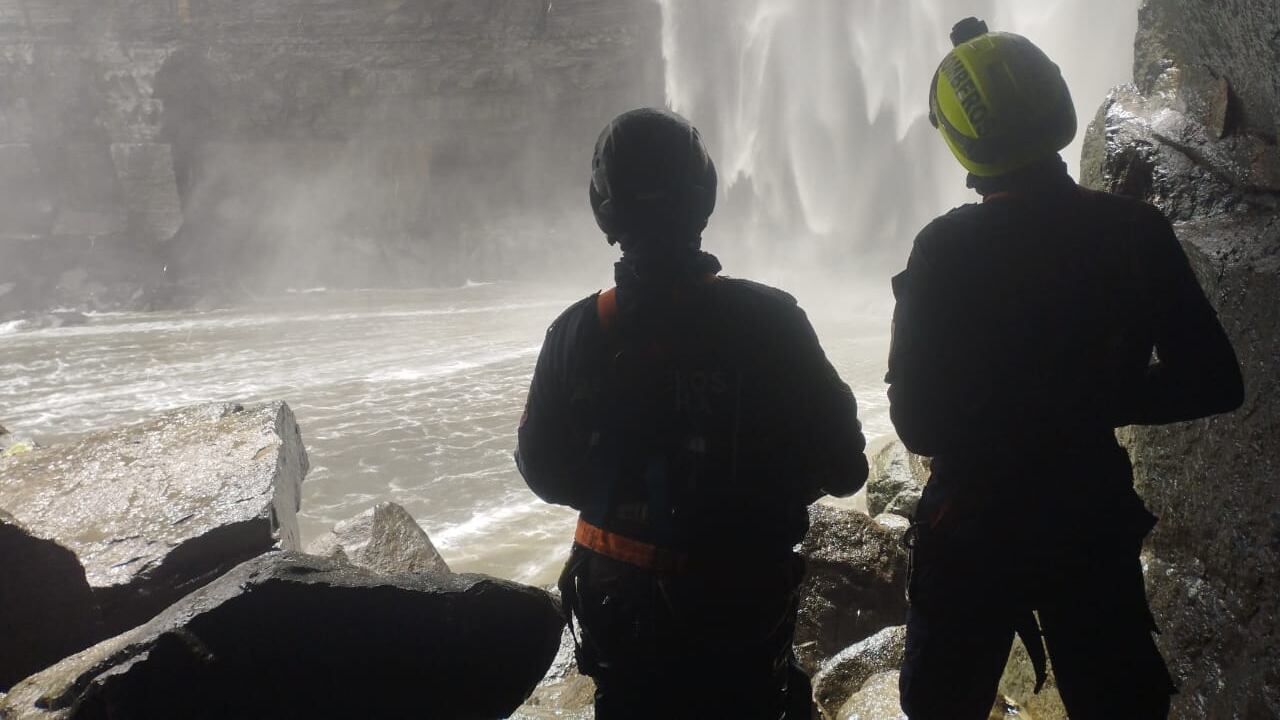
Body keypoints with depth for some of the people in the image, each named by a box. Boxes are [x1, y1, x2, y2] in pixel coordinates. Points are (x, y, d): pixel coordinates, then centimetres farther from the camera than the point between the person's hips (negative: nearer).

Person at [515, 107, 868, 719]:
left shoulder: (575, 335, -14)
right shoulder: (768, 320, -19)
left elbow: (545, 473, -1)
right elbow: (841, 466, -12)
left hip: (617, 604, 2)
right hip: (742, 604, -1)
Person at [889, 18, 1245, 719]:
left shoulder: (945, 250, -19)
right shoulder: (1136, 231, -9)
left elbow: (918, 425, -16)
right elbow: (1212, 384, -3)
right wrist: (1092, 402, 8)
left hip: (971, 532, -2)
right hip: (1097, 524, 3)